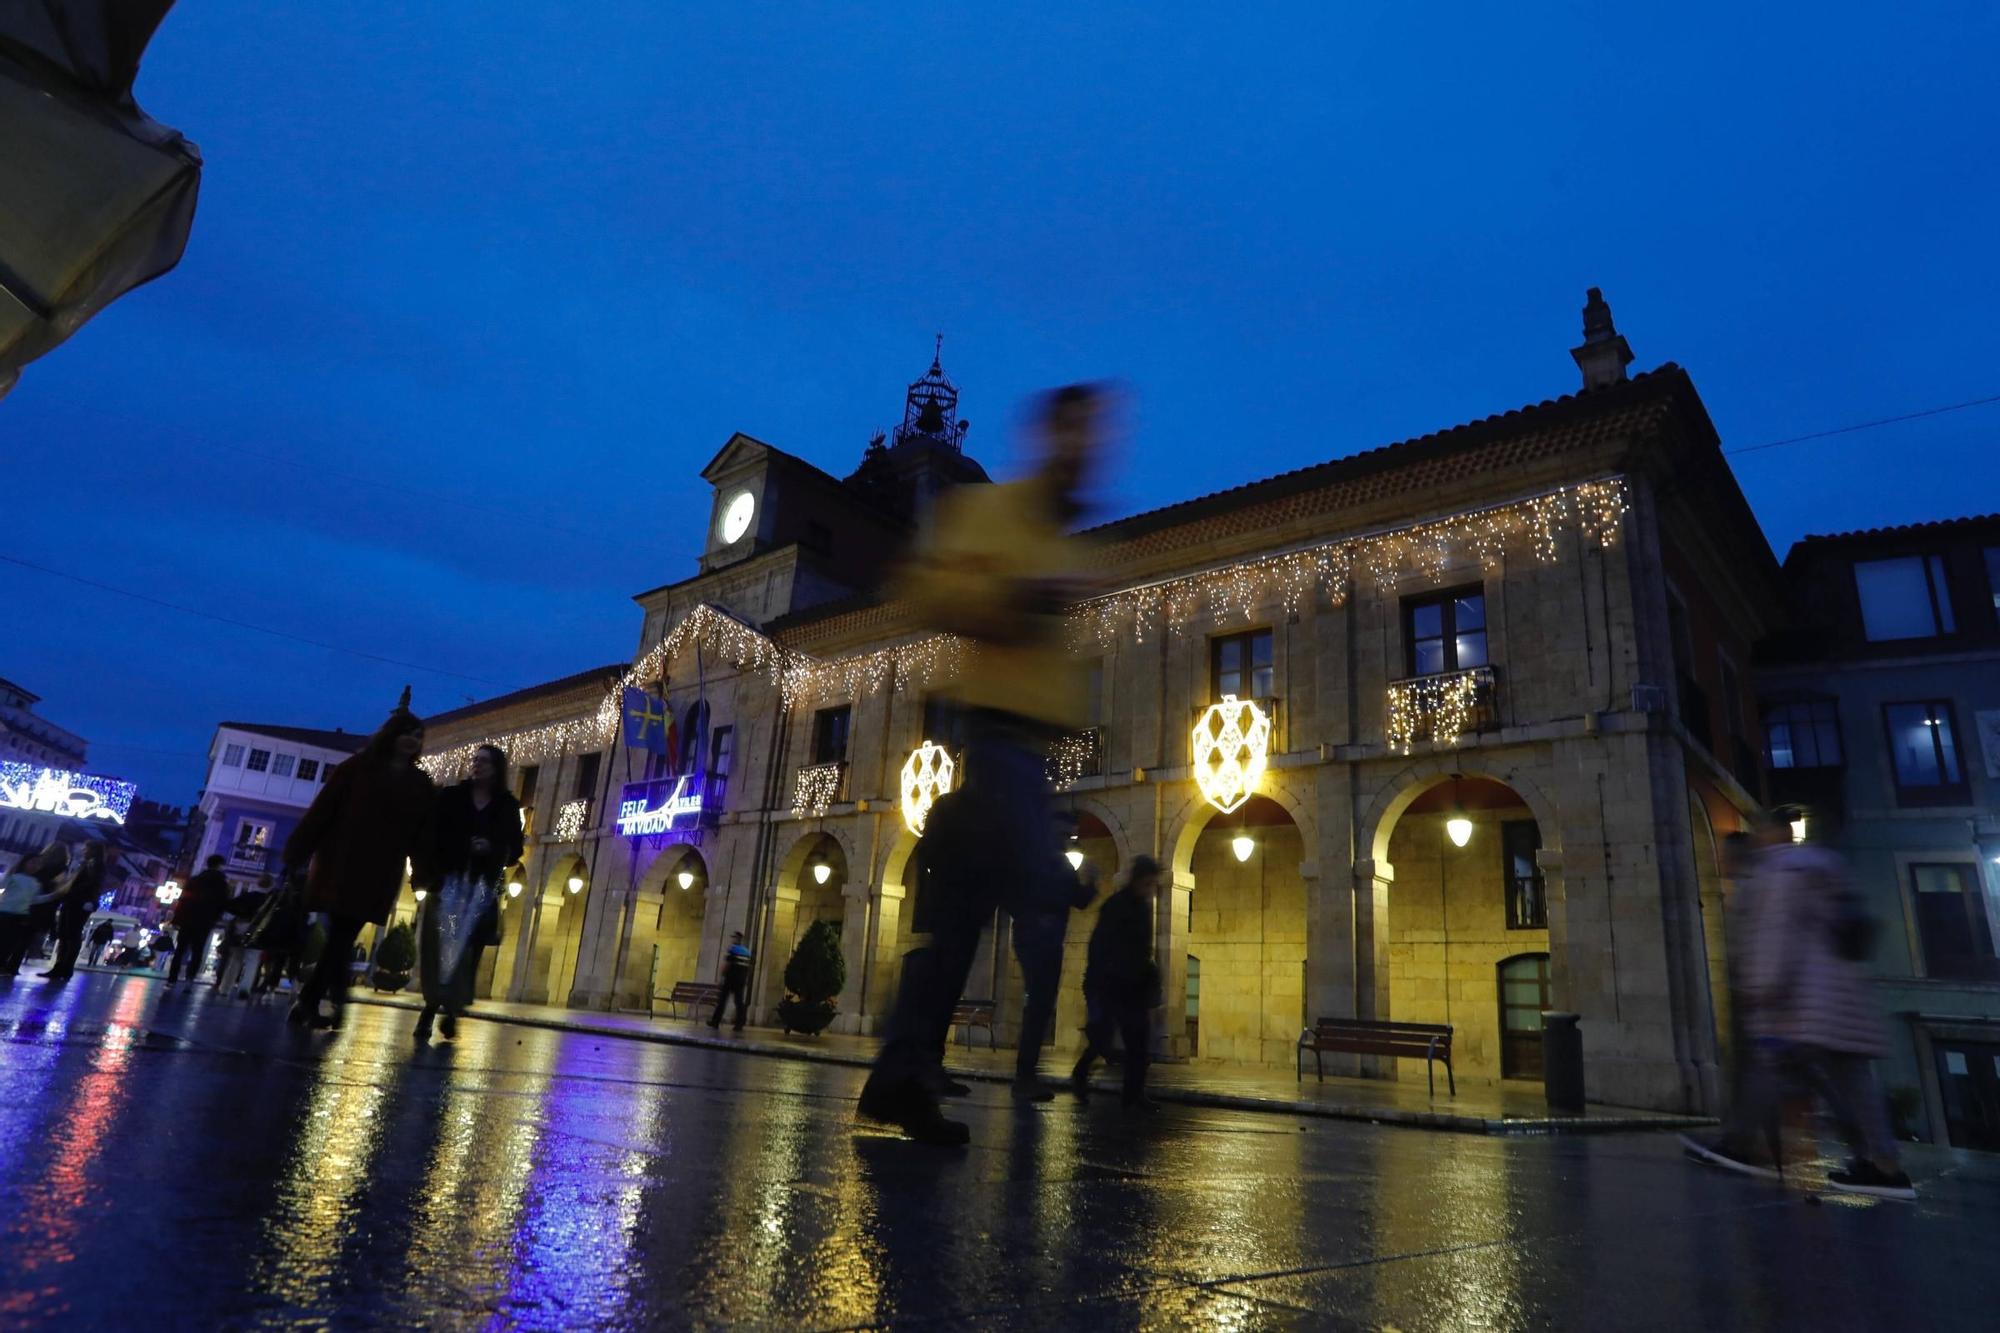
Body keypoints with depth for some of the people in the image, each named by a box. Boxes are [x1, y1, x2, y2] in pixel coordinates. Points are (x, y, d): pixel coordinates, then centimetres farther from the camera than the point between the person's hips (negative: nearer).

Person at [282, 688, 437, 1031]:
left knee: (341, 938, 0)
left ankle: (307, 1004, 6)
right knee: (339, 937, -7)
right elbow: (321, 811, -3)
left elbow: (425, 832, 3)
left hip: (378, 875, 2)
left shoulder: (420, 784, 9)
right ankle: (309, 1003, 3)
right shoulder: (358, 767, 1)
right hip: (341, 865, -2)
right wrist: (296, 854, -7)